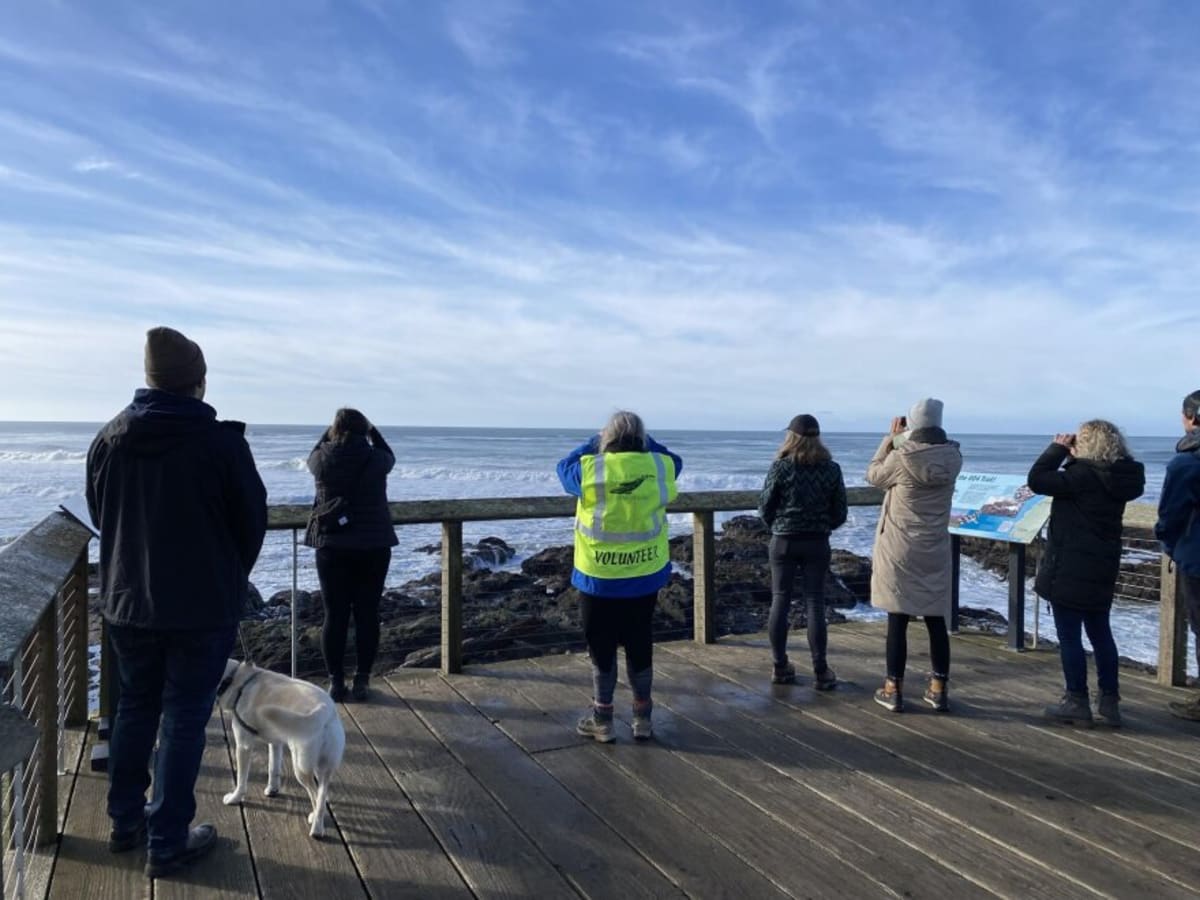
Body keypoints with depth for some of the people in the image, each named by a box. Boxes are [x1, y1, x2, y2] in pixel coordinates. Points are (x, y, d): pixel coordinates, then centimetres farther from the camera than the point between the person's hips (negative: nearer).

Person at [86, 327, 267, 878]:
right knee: (184, 720, 5)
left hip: (127, 603, 5)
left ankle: (126, 822, 33)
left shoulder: (109, 439, -3)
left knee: (134, 709, 21)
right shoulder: (222, 441, -17)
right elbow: (252, 523, -8)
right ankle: (167, 844, 13)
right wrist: (230, 582, 10)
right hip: (203, 608, -5)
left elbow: (100, 518, 9)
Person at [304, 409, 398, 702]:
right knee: (367, 614, 6)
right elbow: (389, 455, 17)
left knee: (335, 615, 7)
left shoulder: (323, 460, -5)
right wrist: (371, 429, 24)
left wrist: (331, 430, 26)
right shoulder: (376, 460, -7)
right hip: (374, 547, 0)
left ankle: (336, 682, 13)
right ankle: (362, 681, 11)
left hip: (332, 547, 1)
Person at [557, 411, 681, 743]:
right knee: (639, 645, 16)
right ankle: (643, 718, 26)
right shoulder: (659, 468, -7)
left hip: (599, 579, -2)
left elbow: (564, 466, 9)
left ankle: (602, 719, 21)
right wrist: (646, 441, 20)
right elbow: (674, 461, 17)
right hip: (645, 578, 3)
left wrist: (594, 443, 17)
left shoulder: (590, 470, -13)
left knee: (601, 648, 11)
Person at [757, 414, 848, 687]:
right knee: (815, 604, 5)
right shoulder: (831, 468, -2)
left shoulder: (781, 466, -9)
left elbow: (765, 506, -4)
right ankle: (820, 672, 7)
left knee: (780, 601, 8)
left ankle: (780, 667, 13)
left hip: (784, 541, -1)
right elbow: (840, 513, 1)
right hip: (817, 543, 1)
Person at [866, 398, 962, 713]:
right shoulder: (953, 457, -4)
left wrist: (892, 437, 7)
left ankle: (893, 690, 11)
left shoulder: (902, 457, -17)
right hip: (935, 551, 4)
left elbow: (873, 475, 2)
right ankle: (939, 690, 20)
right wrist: (901, 441, 10)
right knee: (936, 620, 12)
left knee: (898, 620, 3)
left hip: (899, 550, -4)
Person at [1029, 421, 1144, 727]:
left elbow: (1037, 480, -19)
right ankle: (1110, 700, 23)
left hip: (1070, 569, -8)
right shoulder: (1119, 476, 5)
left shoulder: (1084, 475, -21)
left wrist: (1058, 449, -7)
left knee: (1069, 637, 2)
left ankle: (1077, 703, 9)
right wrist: (1071, 456, 6)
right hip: (1101, 568, 8)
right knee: (1101, 634, 17)